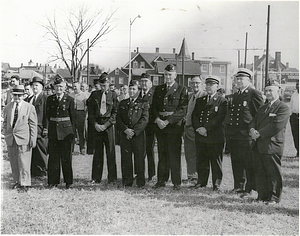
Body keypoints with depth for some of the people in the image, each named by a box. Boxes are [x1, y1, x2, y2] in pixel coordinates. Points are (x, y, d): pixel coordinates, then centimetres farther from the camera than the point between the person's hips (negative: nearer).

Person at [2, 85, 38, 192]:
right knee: (13, 162, 9)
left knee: (23, 162, -5)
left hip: (23, 139, -4)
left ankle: (24, 184, 0)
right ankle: (17, 181, 21)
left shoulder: (29, 107, -1)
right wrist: (6, 135, 10)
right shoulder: (7, 107, 10)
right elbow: (5, 123, 19)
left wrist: (33, 139, -5)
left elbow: (33, 125, -1)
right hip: (10, 139, 4)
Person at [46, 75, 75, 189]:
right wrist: (53, 123, 12)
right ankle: (53, 181, 10)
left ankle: (68, 181, 10)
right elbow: (48, 114, 15)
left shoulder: (69, 99, 1)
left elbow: (73, 116, 3)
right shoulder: (50, 99, 8)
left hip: (66, 130, -2)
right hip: (53, 130, 2)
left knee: (66, 157, 2)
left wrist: (72, 132, 2)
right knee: (53, 156, 3)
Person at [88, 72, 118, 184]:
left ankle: (112, 178, 5)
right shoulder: (94, 95, 10)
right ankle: (96, 178, 10)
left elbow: (115, 112, -1)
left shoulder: (113, 95, 4)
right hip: (97, 125, 2)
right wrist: (95, 124, -5)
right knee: (97, 152, 4)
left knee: (110, 152, -1)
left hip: (109, 125, -2)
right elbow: (90, 111, 9)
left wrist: (105, 125, -9)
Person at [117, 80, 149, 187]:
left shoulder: (144, 104, 6)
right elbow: (118, 118, 9)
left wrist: (134, 131, -13)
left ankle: (140, 182, 4)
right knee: (125, 158, 2)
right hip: (124, 134, 3)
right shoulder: (123, 103, 16)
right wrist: (125, 129, -8)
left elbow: (144, 119, -4)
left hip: (138, 135, -3)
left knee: (139, 158, -2)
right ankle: (127, 181, 8)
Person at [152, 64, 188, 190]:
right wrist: (157, 119, -8)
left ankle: (176, 182, 4)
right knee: (162, 155, 9)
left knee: (174, 155, -3)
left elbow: (182, 110, -7)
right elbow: (153, 107, 11)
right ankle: (161, 180, 16)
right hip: (160, 125, 4)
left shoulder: (182, 90, 0)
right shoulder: (158, 89, 15)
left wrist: (168, 121, -14)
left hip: (174, 126, -4)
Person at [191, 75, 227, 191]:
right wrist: (198, 128, -8)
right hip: (200, 136, 5)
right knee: (201, 160, 8)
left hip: (215, 137, -5)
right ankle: (201, 181, 17)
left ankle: (216, 183, 7)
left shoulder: (222, 101, 0)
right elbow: (194, 116, 10)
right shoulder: (199, 100, 18)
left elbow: (220, 118, -10)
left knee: (216, 161, 0)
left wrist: (206, 129, -16)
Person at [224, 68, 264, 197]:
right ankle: (238, 185, 22)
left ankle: (248, 188, -1)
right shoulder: (235, 95, 19)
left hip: (246, 134, -7)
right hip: (232, 133, 7)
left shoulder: (254, 94, -4)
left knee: (248, 163, -5)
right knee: (236, 162, 12)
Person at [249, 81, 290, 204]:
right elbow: (254, 121, 19)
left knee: (273, 173, -2)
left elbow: (277, 126, -16)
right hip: (258, 145, 8)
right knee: (259, 172, 10)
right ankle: (262, 195, 19)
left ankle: (274, 197, 6)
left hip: (272, 146, -7)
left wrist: (259, 133, -15)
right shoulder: (262, 108, 23)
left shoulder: (283, 108, -5)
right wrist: (252, 129, -5)